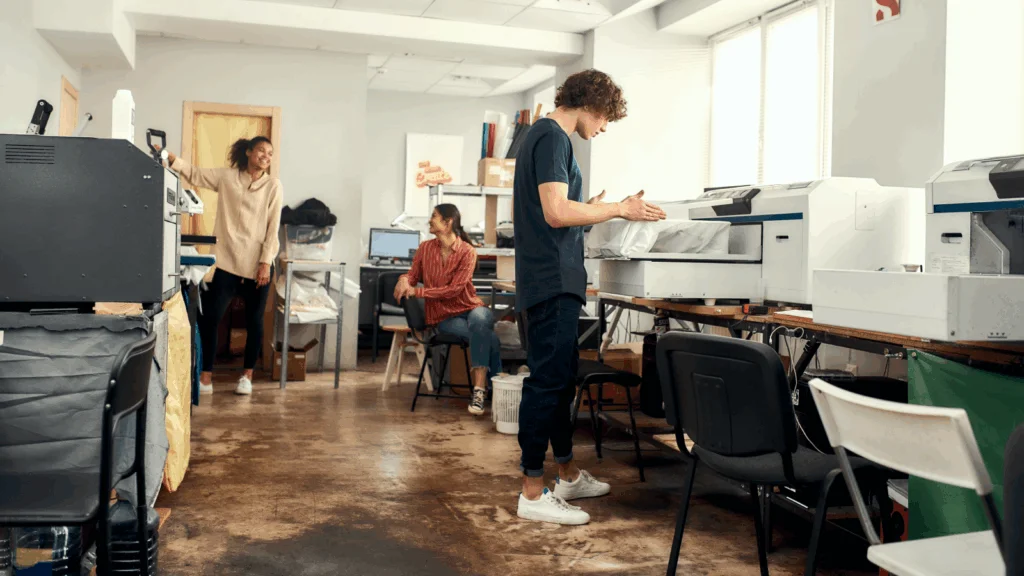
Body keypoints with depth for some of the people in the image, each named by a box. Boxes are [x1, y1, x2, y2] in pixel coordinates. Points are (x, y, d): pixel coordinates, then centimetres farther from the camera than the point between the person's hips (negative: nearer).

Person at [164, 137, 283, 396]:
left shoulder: (273, 185, 0)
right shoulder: (226, 177, 7)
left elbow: (273, 227, -4)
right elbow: (194, 174, 7)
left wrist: (266, 262, -10)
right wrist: (172, 159, -13)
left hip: (258, 263, -1)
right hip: (227, 260, 1)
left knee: (254, 321, 7)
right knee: (209, 316, -3)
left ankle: (247, 375, 20)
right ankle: (206, 376, 6)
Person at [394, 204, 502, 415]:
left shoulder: (467, 251, -9)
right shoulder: (425, 248, 4)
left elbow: (454, 289, -15)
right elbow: (414, 275, 12)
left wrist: (417, 291, -18)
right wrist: (404, 279, -13)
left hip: (471, 308, -1)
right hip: (444, 317, 1)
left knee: (479, 321, -39)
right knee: (489, 338, -30)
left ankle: (480, 390, -40)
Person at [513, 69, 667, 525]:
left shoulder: (549, 136, 20)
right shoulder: (552, 136, -11)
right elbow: (556, 212, -21)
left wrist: (597, 209, 20)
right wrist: (619, 209, -12)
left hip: (555, 283, 11)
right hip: (553, 283, -11)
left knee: (562, 378, 16)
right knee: (547, 381, -7)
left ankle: (568, 475, 29)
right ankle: (532, 494, 0)